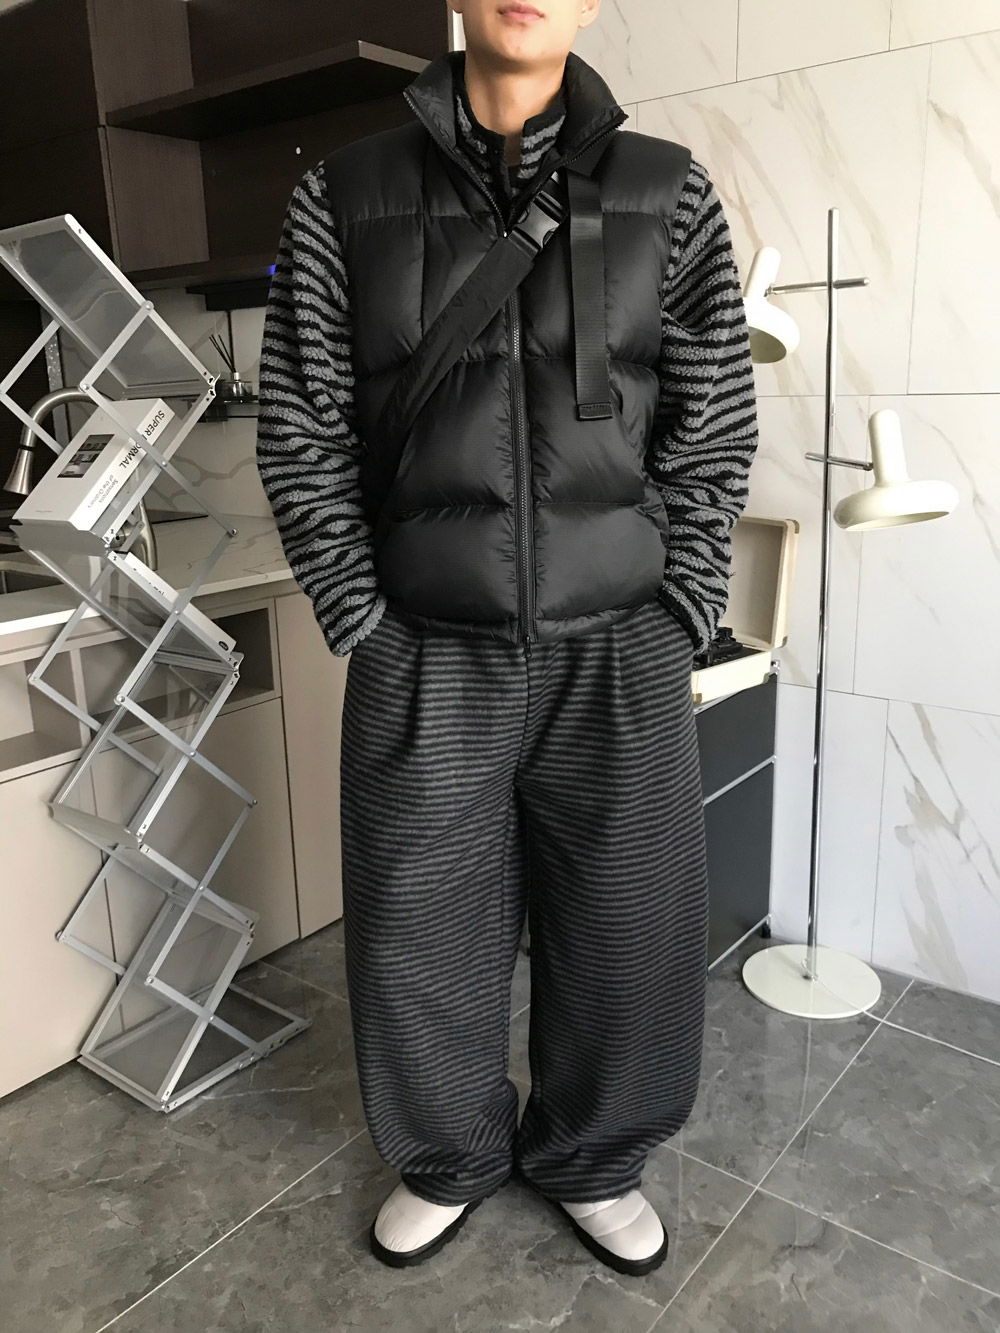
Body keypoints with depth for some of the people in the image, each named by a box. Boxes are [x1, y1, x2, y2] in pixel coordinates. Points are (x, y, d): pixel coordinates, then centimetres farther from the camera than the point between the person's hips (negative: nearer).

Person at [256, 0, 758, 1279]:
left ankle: (592, 1159, 40)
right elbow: (301, 435, 3)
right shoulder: (343, 197, 3)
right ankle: (449, 1158, 41)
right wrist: (364, 628, -3)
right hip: (427, 654, 0)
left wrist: (672, 628, -2)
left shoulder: (666, 193, 4)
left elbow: (714, 433, 3)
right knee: (421, 933, 12)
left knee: (629, 932, 11)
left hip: (617, 654, 1)